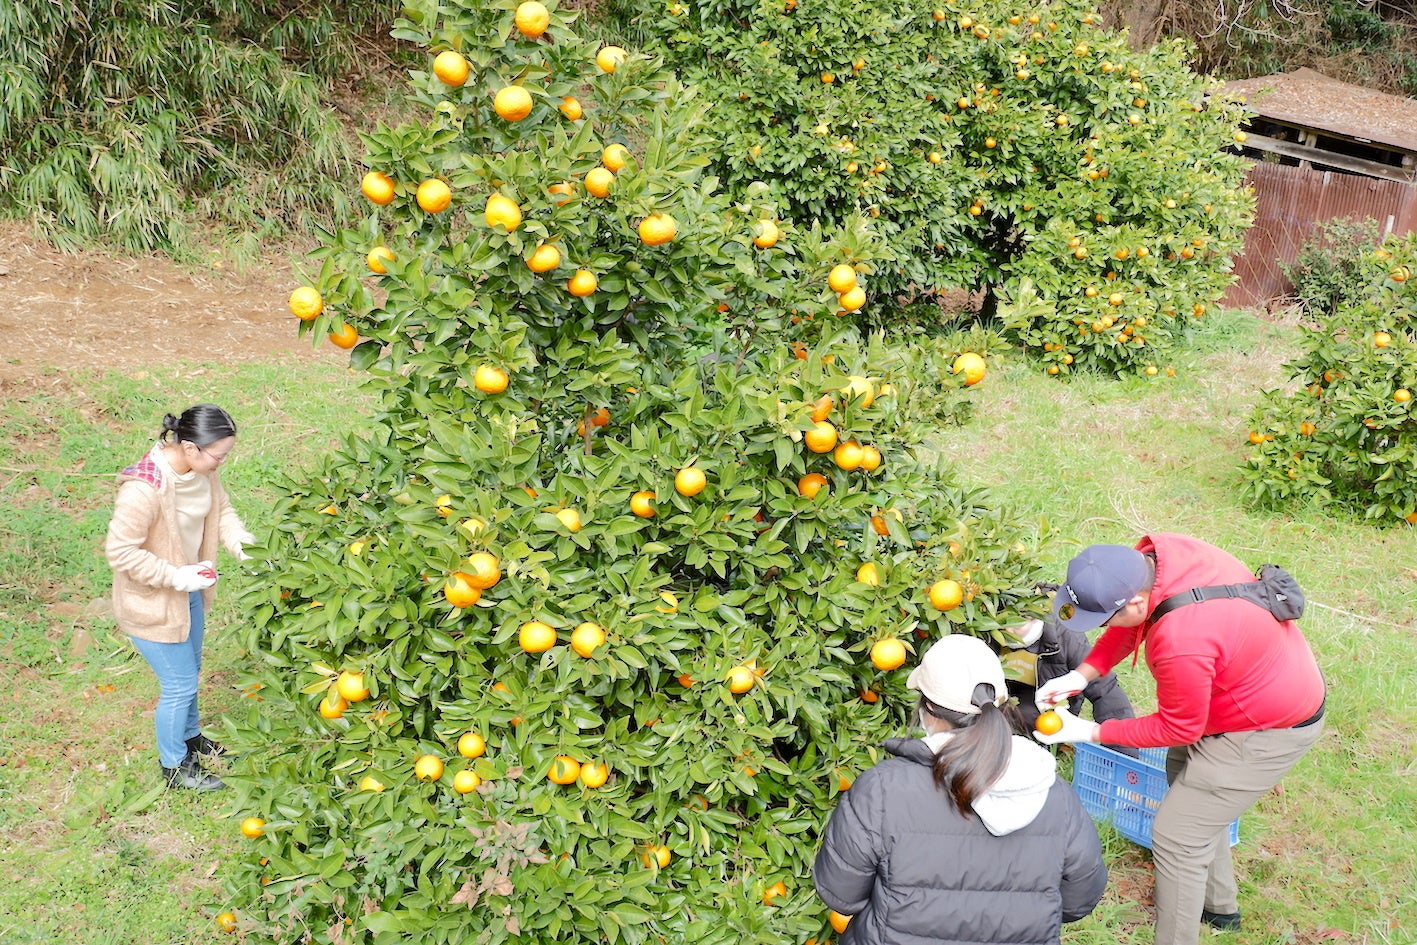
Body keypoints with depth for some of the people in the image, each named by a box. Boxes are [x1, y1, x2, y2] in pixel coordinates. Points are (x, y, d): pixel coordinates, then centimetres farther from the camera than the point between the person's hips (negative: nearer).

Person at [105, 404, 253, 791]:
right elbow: (120, 550, -28)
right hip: (152, 601, -8)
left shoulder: (201, 469, -11)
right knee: (179, 684, 7)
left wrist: (243, 545, -13)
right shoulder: (144, 488, -35)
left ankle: (190, 735, 52)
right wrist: (175, 577, -26)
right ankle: (174, 766, 31)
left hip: (189, 590, 8)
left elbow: (221, 510, 3)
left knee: (189, 672, 27)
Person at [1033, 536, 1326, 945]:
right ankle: (1219, 905, 48)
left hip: (1270, 729, -10)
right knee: (1183, 773, 28)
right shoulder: (1151, 553, -19)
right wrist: (1081, 674, -12)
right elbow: (1126, 629, 1)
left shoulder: (1181, 644, -41)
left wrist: (1089, 732, -15)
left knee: (1176, 837, -4)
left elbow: (1178, 729, -21)